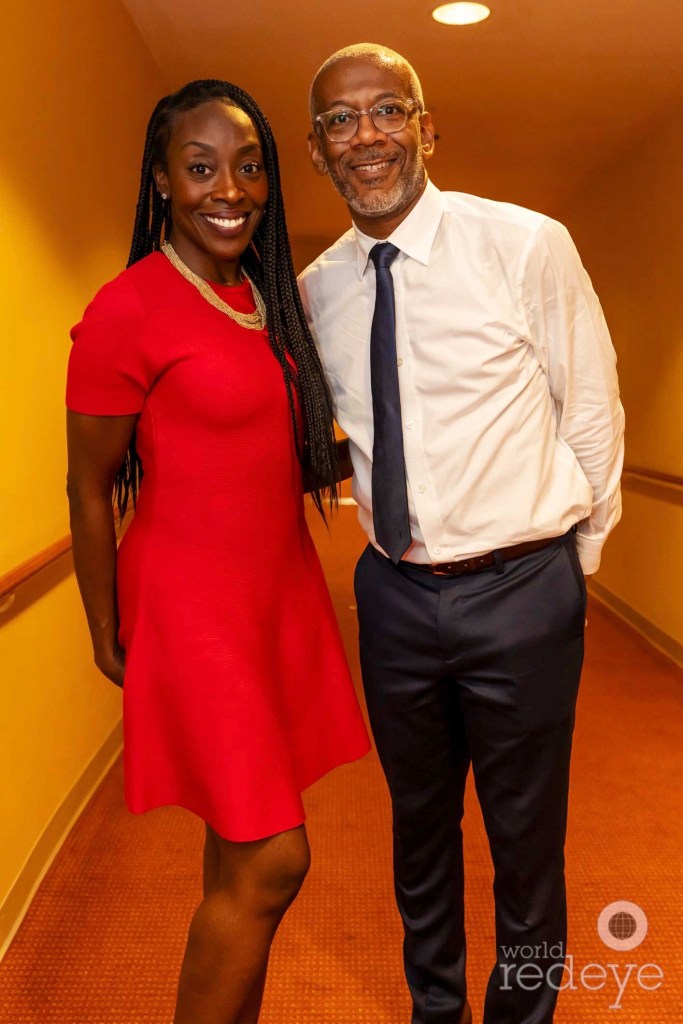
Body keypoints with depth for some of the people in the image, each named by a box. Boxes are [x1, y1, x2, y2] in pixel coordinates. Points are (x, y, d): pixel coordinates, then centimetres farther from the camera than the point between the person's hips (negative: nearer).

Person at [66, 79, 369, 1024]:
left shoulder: (268, 295, 9)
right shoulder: (127, 310, -13)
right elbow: (89, 490, -8)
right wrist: (108, 637, -1)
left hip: (282, 589, 7)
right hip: (195, 601, -7)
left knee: (242, 852, 17)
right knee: (269, 862, -2)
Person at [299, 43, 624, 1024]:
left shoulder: (529, 246, -9)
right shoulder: (315, 291, 2)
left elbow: (593, 413, -3)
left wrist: (568, 563, 3)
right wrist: (382, 528, 10)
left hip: (521, 591, -3)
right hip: (394, 593, 4)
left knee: (526, 835, 13)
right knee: (419, 824, 21)